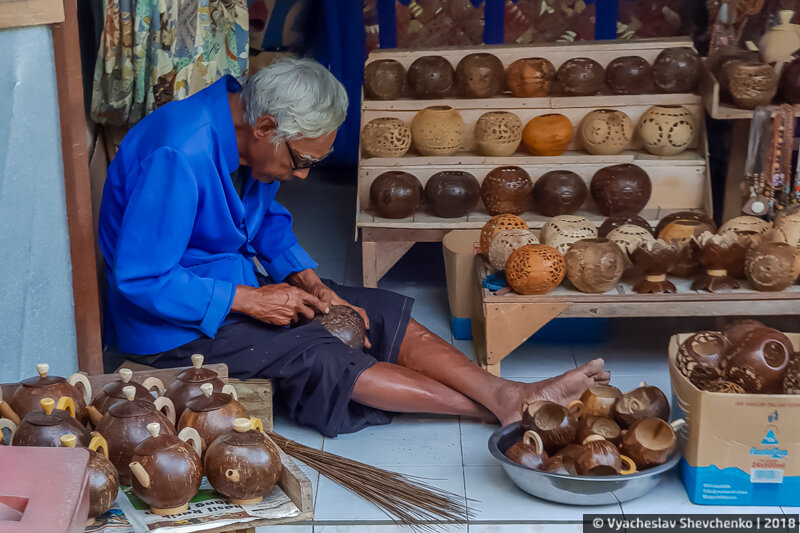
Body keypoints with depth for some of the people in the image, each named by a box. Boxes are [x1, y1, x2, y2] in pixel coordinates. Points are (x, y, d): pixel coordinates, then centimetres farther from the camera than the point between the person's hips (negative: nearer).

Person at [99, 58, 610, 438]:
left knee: (382, 313, -6)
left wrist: (308, 281, -4)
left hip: (237, 284, 9)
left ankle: (510, 394, -16)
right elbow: (140, 280, -28)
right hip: (171, 324, -9)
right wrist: (249, 300, -24)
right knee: (313, 355, -26)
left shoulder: (249, 135, -2)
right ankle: (494, 407, -25)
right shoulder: (179, 156, -30)